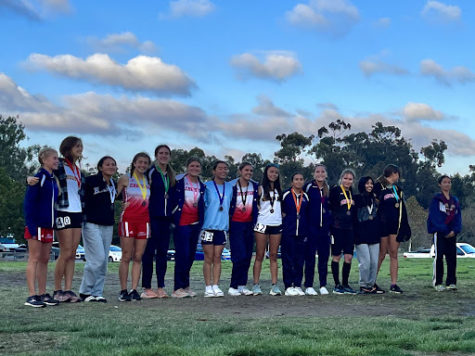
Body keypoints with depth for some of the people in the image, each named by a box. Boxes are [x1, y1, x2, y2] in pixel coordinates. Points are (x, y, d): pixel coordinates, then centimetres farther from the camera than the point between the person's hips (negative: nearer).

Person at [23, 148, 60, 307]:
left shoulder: (53, 179, 14)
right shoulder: (39, 178, -11)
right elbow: (28, 202, -14)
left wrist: (54, 224, 17)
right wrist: (31, 225, -19)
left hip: (48, 226, 8)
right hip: (37, 225, -8)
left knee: (44, 260, 9)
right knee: (34, 259, -5)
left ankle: (42, 294, 14)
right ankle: (32, 296, -4)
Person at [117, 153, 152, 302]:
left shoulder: (149, 181, 15)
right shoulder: (125, 179, 4)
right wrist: (122, 204, -6)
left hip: (144, 221, 4)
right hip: (128, 220, -4)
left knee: (138, 257, 2)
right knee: (126, 257, -4)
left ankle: (134, 290, 4)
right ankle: (123, 291, 0)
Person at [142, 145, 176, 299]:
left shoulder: (171, 175, 16)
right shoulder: (151, 172, -4)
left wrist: (171, 212, 14)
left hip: (165, 217, 6)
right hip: (152, 216, -6)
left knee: (162, 252, 5)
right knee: (149, 251, -5)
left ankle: (161, 287, 8)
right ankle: (147, 288, -1)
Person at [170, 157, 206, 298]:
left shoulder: (202, 187, 13)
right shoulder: (179, 183, -4)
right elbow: (172, 202, -3)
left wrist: (201, 222, 12)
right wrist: (173, 220, -6)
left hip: (195, 224, 6)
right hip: (182, 224, -6)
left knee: (191, 255, 8)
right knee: (182, 255, -8)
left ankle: (185, 286, 17)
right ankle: (178, 288, -3)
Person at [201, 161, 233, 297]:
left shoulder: (230, 187, 10)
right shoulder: (207, 186, -1)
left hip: (223, 227, 3)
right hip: (208, 226, -3)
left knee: (217, 258, 4)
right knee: (208, 258, -1)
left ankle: (216, 286, 7)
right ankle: (208, 287, 2)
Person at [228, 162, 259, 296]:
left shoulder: (255, 186, 6)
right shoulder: (232, 186, -6)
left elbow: (256, 205, 13)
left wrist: (255, 223, 7)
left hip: (249, 225, 5)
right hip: (235, 225, -5)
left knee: (247, 257, 4)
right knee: (240, 256, -12)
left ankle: (242, 285, 12)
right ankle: (233, 286, -4)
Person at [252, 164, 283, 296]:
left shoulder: (279, 190, 14)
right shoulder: (261, 188, 3)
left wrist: (281, 214, 8)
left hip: (276, 225, 3)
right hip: (262, 224, -3)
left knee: (274, 256, 4)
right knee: (259, 255, -1)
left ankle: (274, 285, 3)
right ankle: (256, 285, 0)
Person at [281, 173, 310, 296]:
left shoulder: (305, 197, 11)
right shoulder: (285, 195, 0)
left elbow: (308, 215, 16)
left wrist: (307, 233, 12)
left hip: (302, 233, 3)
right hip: (288, 233, -3)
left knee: (300, 261, 4)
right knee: (288, 261, -3)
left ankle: (297, 285, 11)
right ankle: (288, 287, 2)